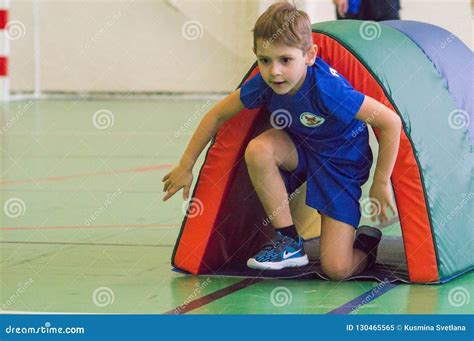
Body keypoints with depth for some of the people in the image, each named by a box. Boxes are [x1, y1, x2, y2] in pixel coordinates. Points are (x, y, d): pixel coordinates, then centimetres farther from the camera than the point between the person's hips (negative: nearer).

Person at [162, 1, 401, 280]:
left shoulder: (327, 89, -37)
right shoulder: (264, 85, -20)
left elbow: (391, 122, -33)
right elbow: (218, 115, -4)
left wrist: (381, 183, -25)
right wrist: (186, 165, -1)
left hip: (342, 164, -6)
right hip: (303, 150, 6)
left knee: (337, 269, -17)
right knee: (258, 149, -30)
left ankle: (369, 238, 21)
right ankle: (289, 243, -12)